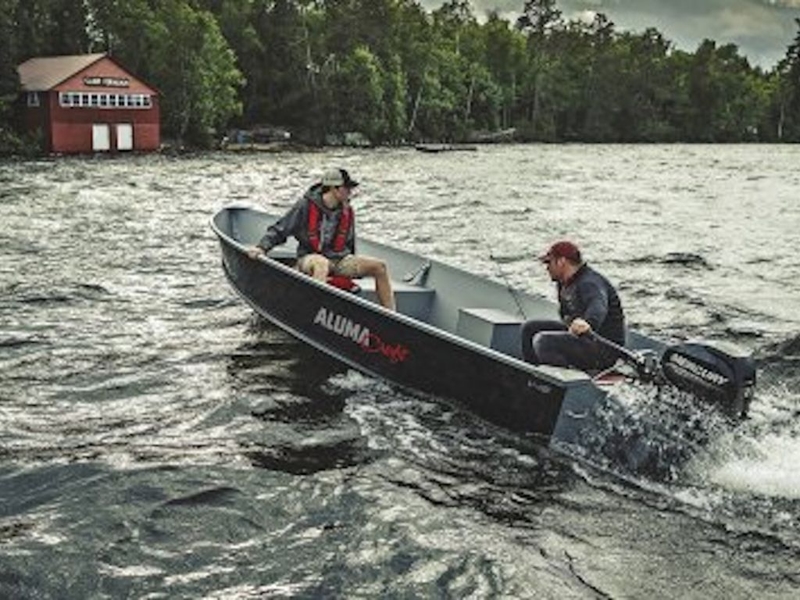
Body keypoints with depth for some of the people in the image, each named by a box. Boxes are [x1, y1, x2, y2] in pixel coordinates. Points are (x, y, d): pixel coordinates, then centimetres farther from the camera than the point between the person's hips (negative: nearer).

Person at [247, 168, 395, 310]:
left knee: (379, 267, -12)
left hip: (339, 259, 5)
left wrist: (355, 268, 23)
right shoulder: (306, 206, -10)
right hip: (310, 258, -5)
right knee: (321, 264, -42)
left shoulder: (348, 213, 5)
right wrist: (262, 247, -18)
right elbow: (278, 230, -4)